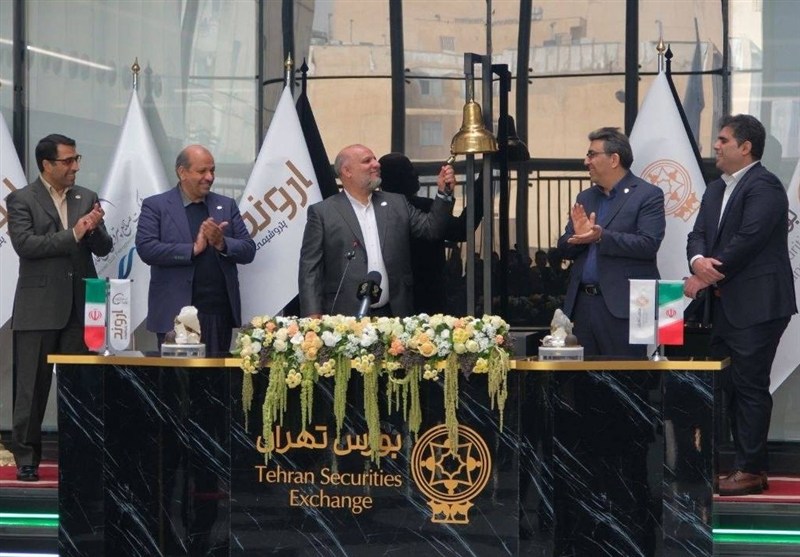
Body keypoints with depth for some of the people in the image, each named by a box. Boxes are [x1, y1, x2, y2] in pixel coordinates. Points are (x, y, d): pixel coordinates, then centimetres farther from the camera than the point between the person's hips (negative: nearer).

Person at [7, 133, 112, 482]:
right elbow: (25, 244, -14)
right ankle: (26, 458, 9)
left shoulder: (87, 198, 11)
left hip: (80, 307, 4)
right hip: (38, 308, -4)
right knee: (32, 387, 2)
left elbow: (103, 249, 9)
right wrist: (72, 235, -16)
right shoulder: (21, 200, -1)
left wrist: (94, 229, -13)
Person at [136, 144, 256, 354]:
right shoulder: (155, 206, 2)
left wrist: (222, 243, -12)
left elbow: (248, 251, 9)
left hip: (220, 313, 3)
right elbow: (146, 248, -11)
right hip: (176, 314, -3)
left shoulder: (226, 205, 14)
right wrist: (193, 249, -16)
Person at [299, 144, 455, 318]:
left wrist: (444, 192, 1)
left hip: (394, 316, 4)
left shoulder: (397, 203, 13)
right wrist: (314, 317, -11)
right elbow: (310, 269, -3)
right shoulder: (322, 212, 1)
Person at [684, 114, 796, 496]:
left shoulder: (764, 187, -11)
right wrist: (698, 261, -12)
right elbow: (699, 235, 11)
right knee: (729, 386, 11)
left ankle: (749, 470, -1)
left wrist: (706, 278, -16)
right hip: (726, 305, 9)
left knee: (750, 386, -6)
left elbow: (748, 240, -20)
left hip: (756, 306, -9)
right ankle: (753, 464, 19)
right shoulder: (716, 190, 17)